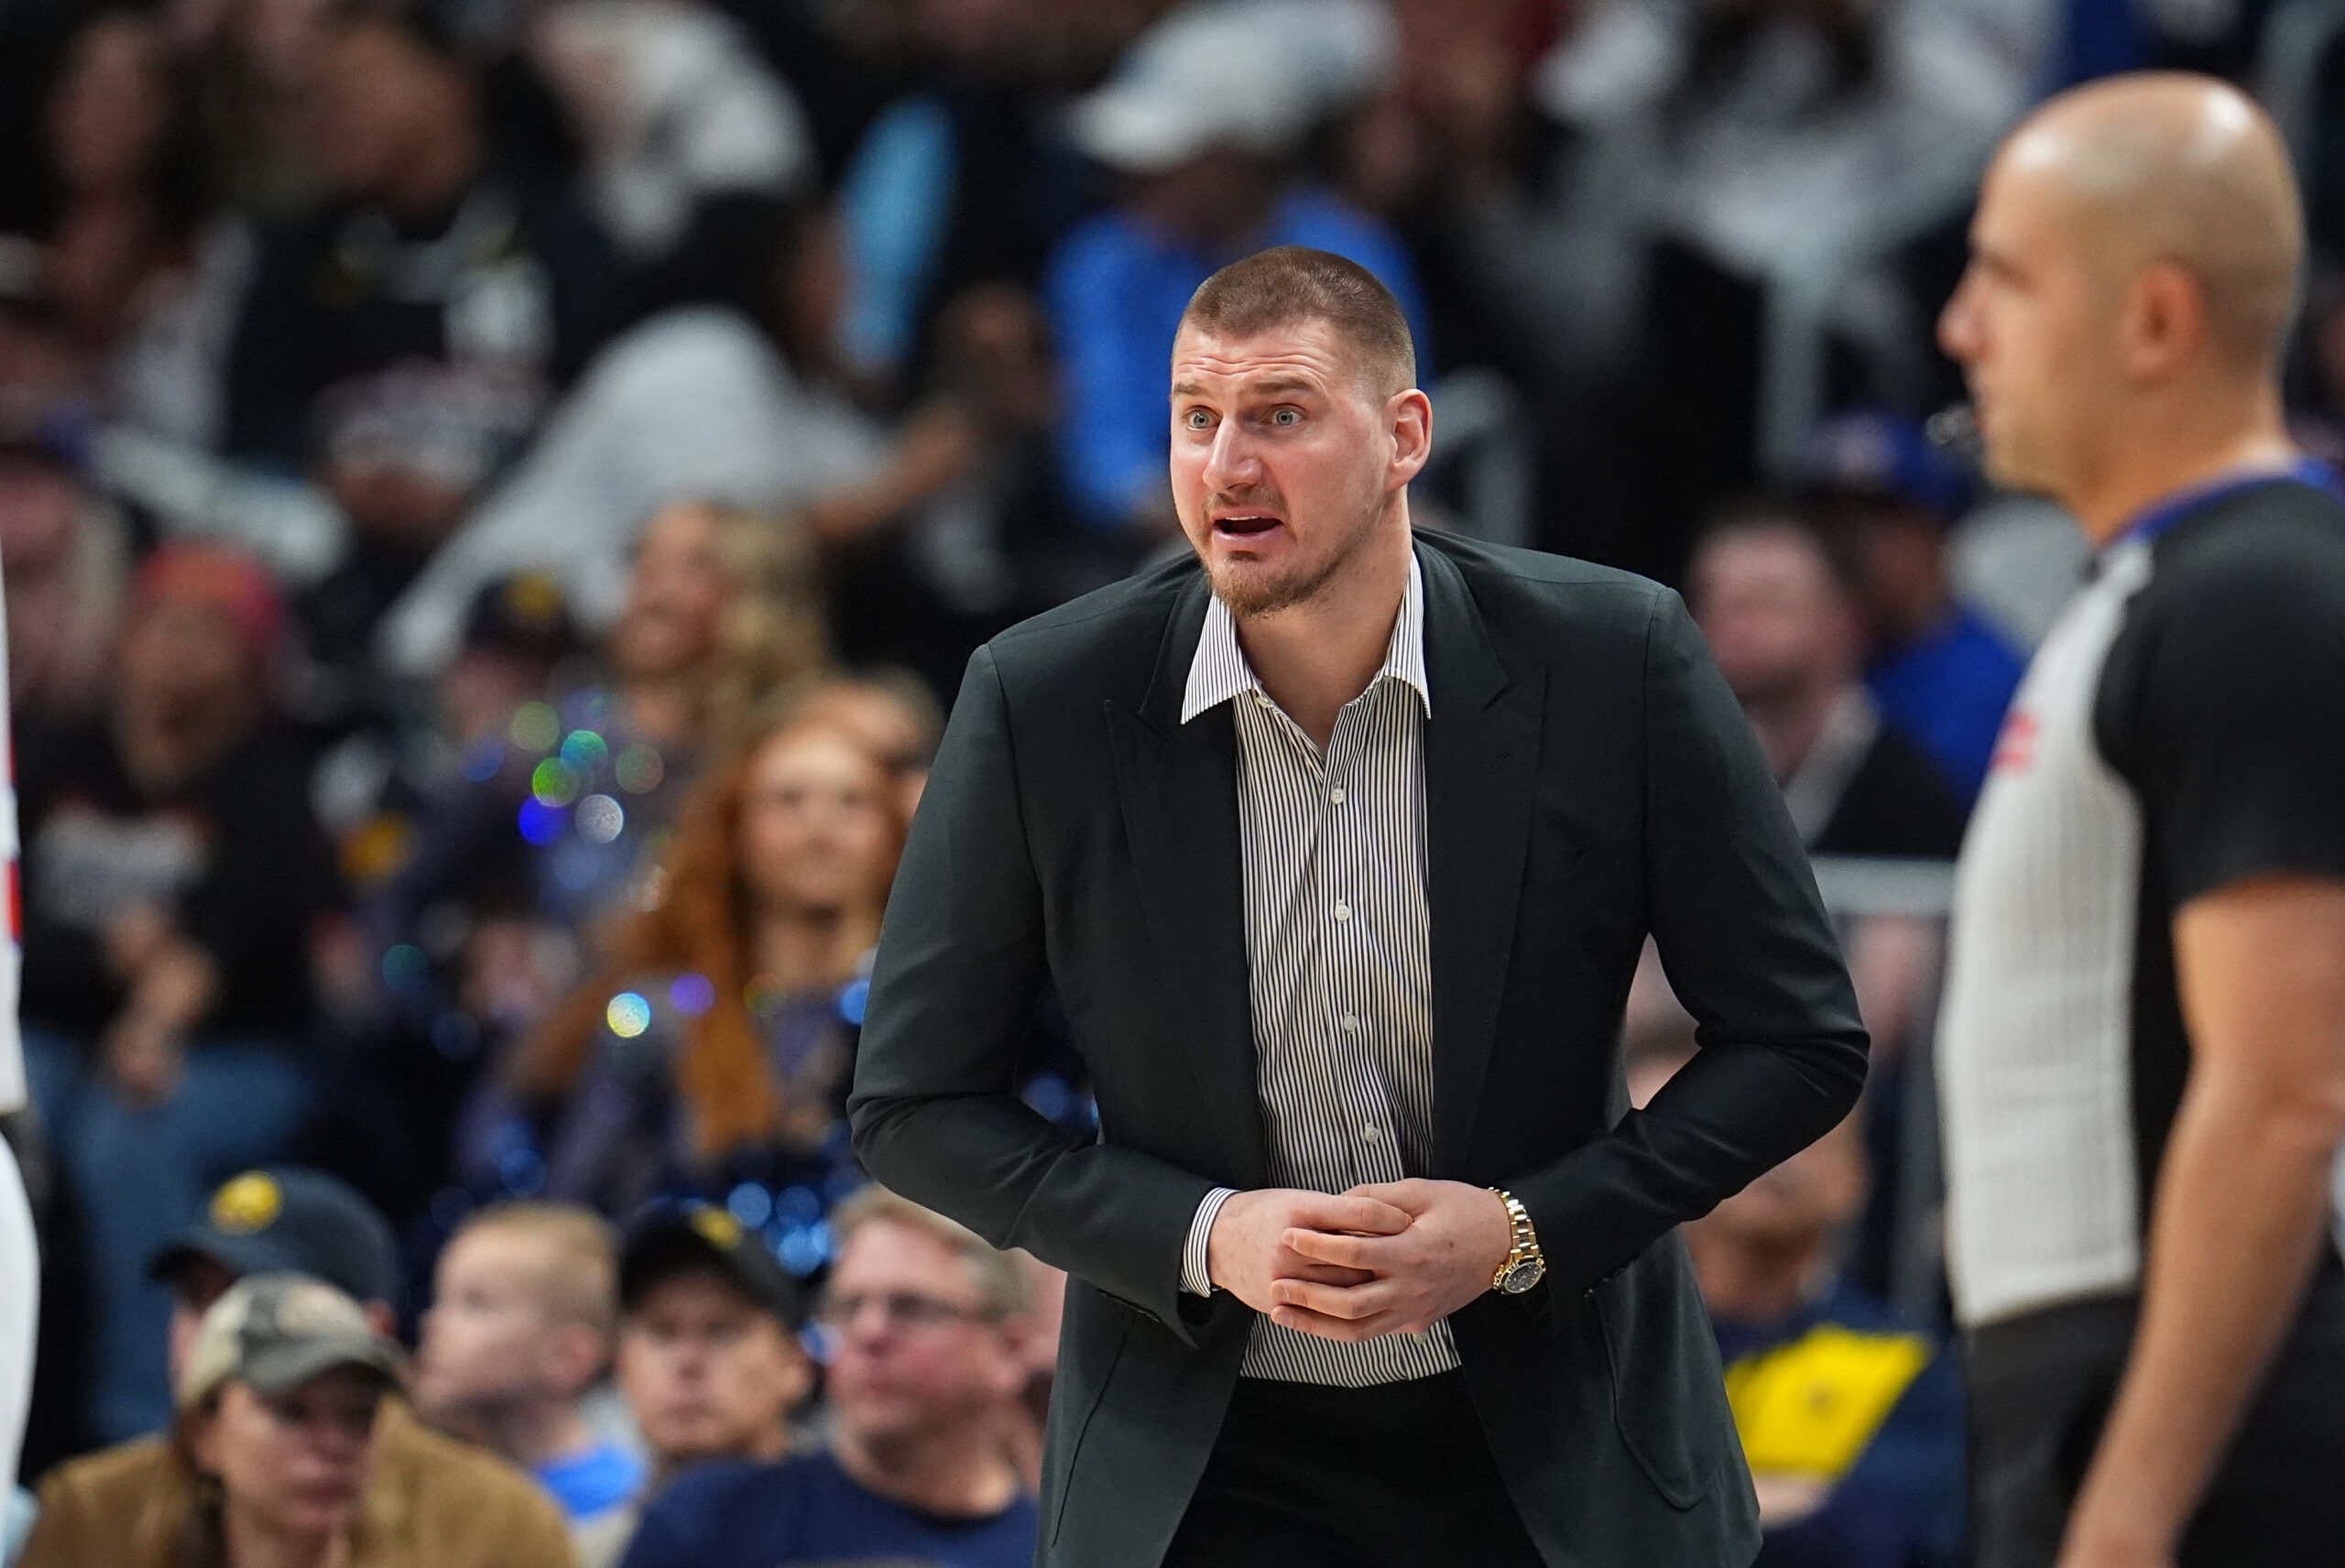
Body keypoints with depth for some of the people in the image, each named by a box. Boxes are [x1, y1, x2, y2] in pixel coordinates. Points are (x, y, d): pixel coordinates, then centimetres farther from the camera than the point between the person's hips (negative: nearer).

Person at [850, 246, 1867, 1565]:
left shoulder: (1615, 661, -10)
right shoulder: (1043, 702, -9)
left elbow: (1801, 1040, -3)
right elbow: (917, 1105, -1)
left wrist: (1520, 1232, -15)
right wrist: (1205, 1236, -16)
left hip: (1555, 1457, 0)